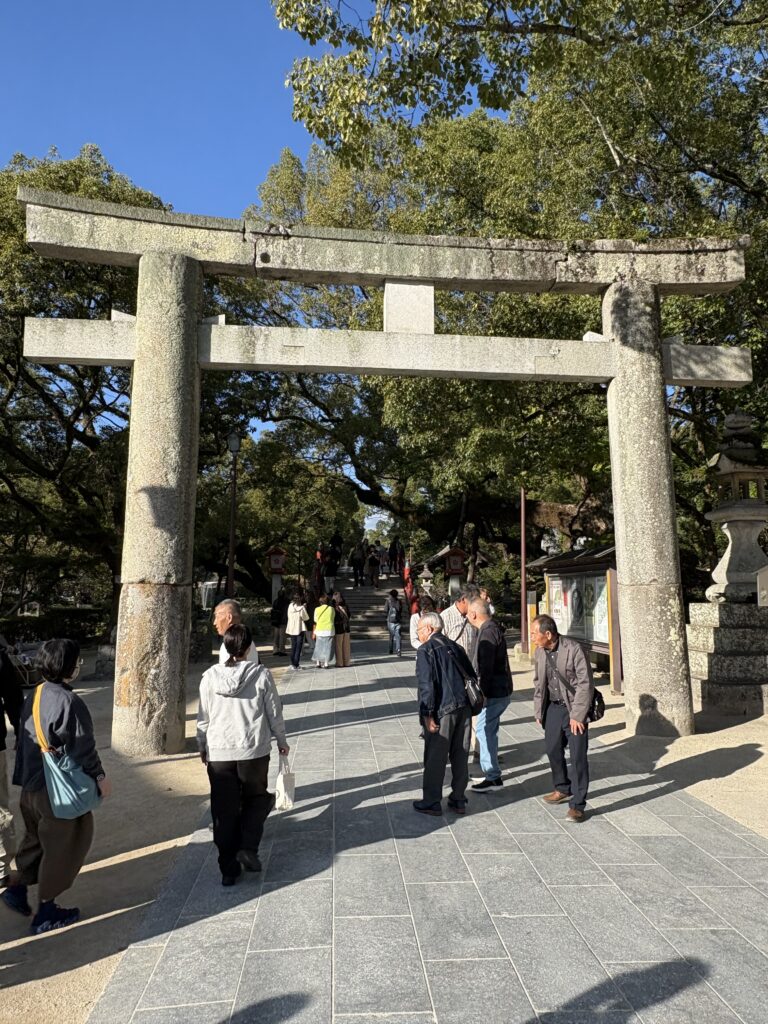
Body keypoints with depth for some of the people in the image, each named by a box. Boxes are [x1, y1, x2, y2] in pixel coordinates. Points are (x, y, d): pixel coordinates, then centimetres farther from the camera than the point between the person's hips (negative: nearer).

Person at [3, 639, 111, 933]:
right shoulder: (68, 701, -25)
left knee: (36, 838, 28)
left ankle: (17, 887, 34)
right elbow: (82, 746, -21)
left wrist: (24, 777, 22)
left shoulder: (33, 696, 2)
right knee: (61, 845, 9)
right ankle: (46, 913, 20)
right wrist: (100, 777, -9)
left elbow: (24, 739, 12)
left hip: (31, 785, 8)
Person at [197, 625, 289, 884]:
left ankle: (229, 869, 20)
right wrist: (281, 741, 13)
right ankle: (248, 848, 6)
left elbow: (203, 718, 2)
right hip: (254, 750, -1)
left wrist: (202, 747, 18)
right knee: (256, 798, 22)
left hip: (218, 753, 2)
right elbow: (274, 713, -3)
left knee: (224, 810, 13)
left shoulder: (210, 676, -5)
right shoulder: (261, 674, -10)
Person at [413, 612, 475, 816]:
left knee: (435, 758, 5)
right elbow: (471, 675, 16)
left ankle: (431, 803, 14)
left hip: (442, 710, -7)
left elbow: (426, 684, -16)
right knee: (460, 756, 14)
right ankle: (459, 801, 23)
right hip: (464, 708, 7)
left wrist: (427, 714, -13)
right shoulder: (454, 647, 13)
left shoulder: (426, 650, -9)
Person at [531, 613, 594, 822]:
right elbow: (538, 682, 11)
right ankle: (563, 789, 37)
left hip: (574, 707, -6)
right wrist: (538, 711, 9)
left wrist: (577, 715, -17)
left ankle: (577, 804, 6)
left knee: (578, 756, -4)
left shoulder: (574, 649, -19)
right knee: (553, 750, 15)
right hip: (553, 707, 6)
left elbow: (585, 684, -17)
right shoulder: (539, 652, -1)